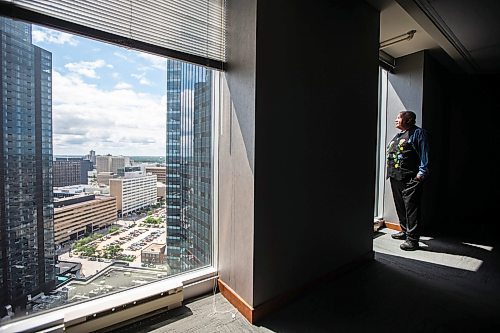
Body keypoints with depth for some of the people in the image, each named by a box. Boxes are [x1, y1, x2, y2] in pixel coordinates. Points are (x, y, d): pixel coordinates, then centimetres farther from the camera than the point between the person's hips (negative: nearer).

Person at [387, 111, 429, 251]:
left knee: (411, 207, -7)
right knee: (400, 206, 16)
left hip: (410, 179, -9)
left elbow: (424, 155, -10)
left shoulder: (417, 132, -2)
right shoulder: (398, 135, 22)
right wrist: (390, 172, 20)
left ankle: (412, 239, -1)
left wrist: (421, 173, -17)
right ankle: (405, 231, 30)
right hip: (395, 177, 9)